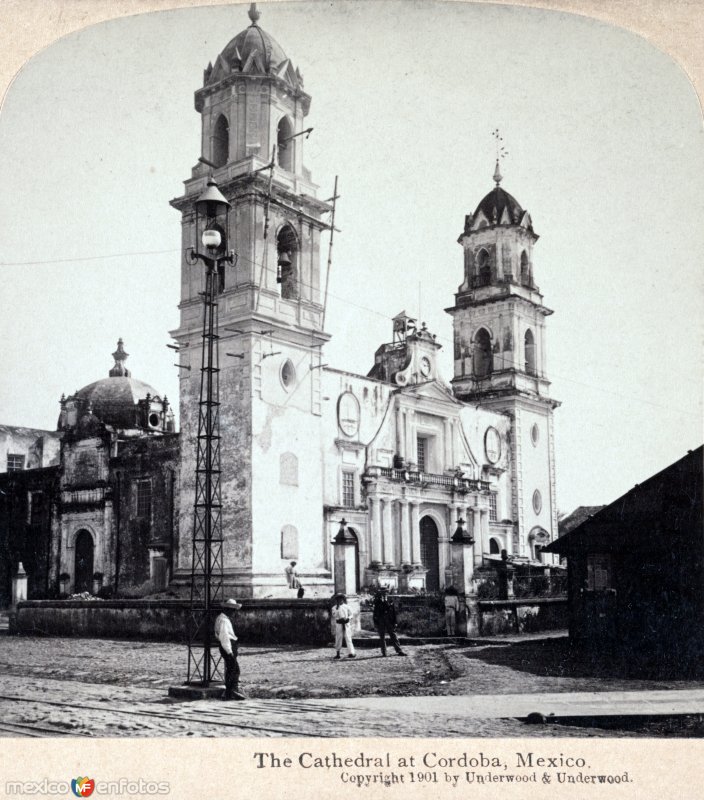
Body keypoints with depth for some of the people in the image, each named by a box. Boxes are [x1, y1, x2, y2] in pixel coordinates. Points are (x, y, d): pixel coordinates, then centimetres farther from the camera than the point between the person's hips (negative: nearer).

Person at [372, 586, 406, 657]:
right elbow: (374, 614, 1)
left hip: (389, 623, 1)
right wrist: (375, 623, -4)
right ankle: (384, 653, 12)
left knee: (394, 636, -1)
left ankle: (399, 651, 0)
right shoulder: (377, 603, 0)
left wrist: (394, 622, 1)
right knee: (382, 638, 5)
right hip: (380, 624, -1)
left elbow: (394, 613, 6)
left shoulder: (390, 602, 4)